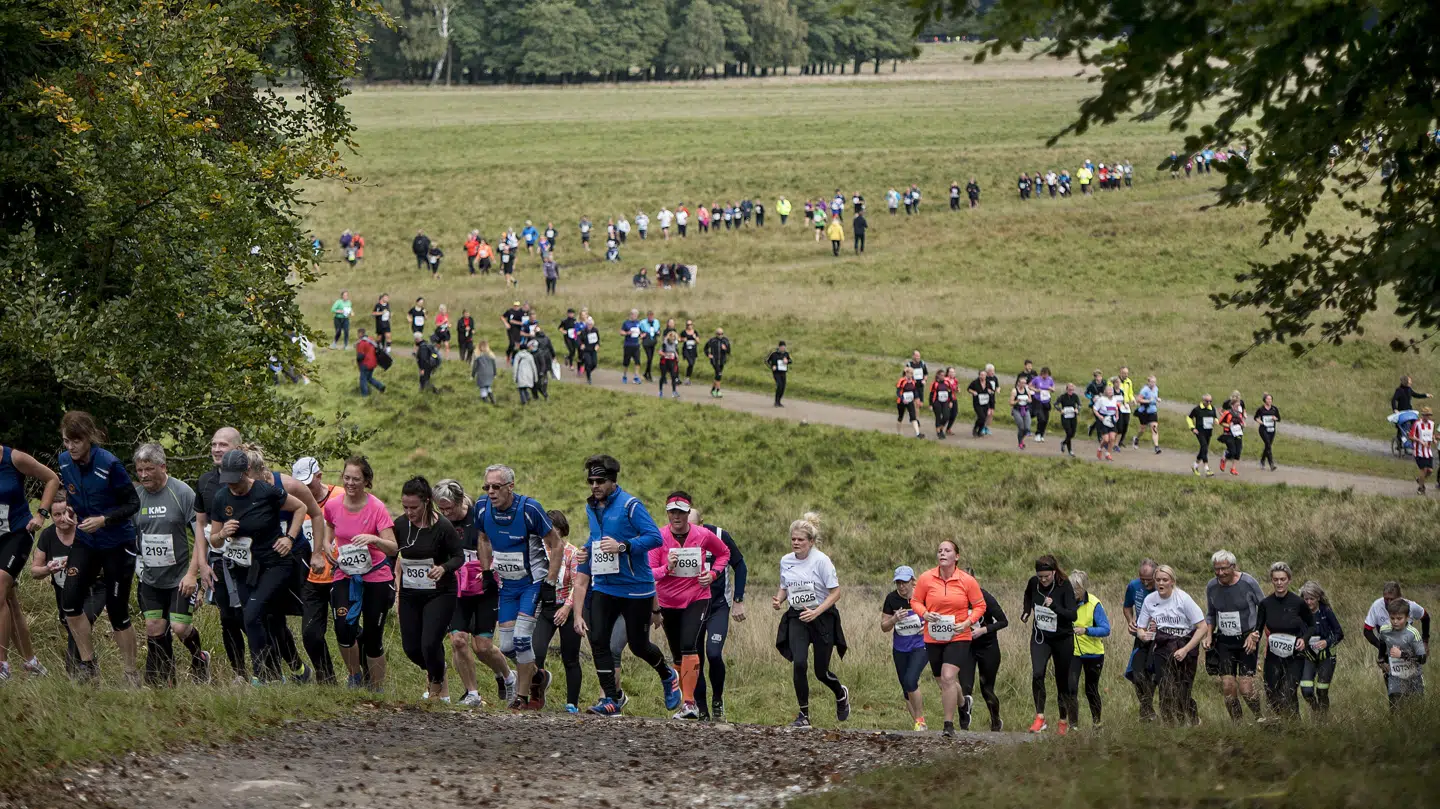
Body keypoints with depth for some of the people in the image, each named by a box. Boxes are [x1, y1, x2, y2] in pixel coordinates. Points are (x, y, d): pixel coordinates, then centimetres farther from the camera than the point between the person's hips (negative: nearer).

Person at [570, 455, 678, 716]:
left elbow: (655, 537, -19)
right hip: (605, 588, 6)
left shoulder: (630, 505, -12)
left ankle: (668, 676, 35)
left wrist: (623, 546, -30)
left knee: (638, 645, 4)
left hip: (636, 587, -6)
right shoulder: (592, 508, 11)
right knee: (597, 639, -10)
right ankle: (613, 698, -3)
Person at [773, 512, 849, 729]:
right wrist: (778, 600, -5)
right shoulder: (785, 561, 2)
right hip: (796, 617, 3)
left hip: (822, 617, -3)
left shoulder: (821, 560, -13)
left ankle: (841, 694, 40)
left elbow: (835, 592, -12)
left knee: (821, 671, 3)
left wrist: (816, 612, -23)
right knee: (799, 663, -19)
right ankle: (804, 715, -6)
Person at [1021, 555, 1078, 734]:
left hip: (1062, 639, -2)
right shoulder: (1034, 583, -6)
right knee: (1037, 674, -21)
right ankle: (1040, 718, -19)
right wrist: (1026, 611, 8)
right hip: (1040, 637, 2)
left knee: (1062, 680, 7)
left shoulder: (1064, 586, -18)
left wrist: (1054, 606, -37)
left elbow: (1073, 615, -26)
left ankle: (1064, 721, 26)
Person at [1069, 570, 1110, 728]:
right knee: (1071, 687, -14)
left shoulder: (1094, 604, -15)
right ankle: (1074, 724, -6)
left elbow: (1105, 629, -20)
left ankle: (1097, 722, 34)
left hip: (1093, 652, -2)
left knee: (1091, 690, 13)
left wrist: (1086, 630, -34)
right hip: (1072, 651, 2)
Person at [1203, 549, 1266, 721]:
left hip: (1247, 640, -4)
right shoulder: (1212, 587, 1)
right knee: (1227, 687, -4)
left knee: (1246, 689, -11)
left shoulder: (1248, 583, -10)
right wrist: (1209, 635, 2)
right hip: (1224, 642, 4)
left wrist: (1255, 634, -10)